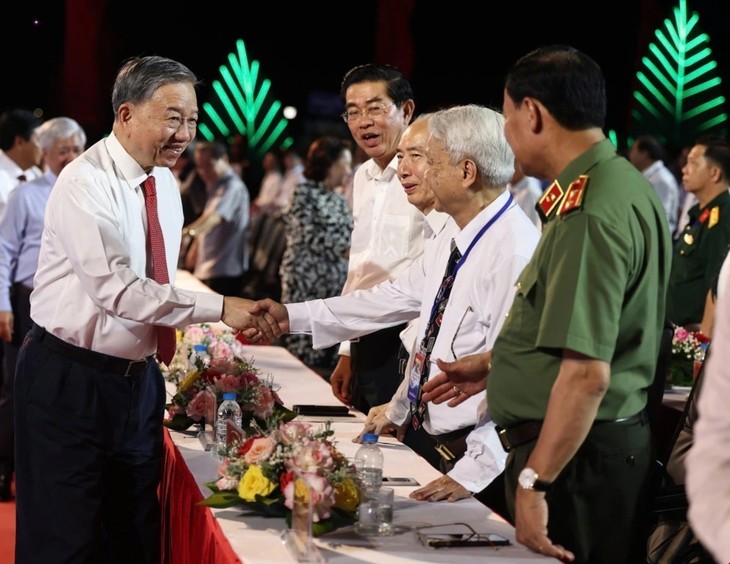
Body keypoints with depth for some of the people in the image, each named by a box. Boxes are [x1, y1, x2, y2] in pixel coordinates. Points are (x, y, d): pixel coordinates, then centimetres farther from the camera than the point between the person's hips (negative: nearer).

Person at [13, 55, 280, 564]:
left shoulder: (165, 183, 9)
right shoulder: (86, 184, -18)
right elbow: (115, 287, -28)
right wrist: (219, 308, -29)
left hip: (139, 377, 8)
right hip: (72, 382, -8)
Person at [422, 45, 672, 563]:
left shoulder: (591, 212, -23)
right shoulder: (625, 185, 10)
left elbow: (587, 373, -27)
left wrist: (534, 482, -24)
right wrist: (493, 362, 28)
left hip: (577, 456, -10)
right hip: (616, 439, 10)